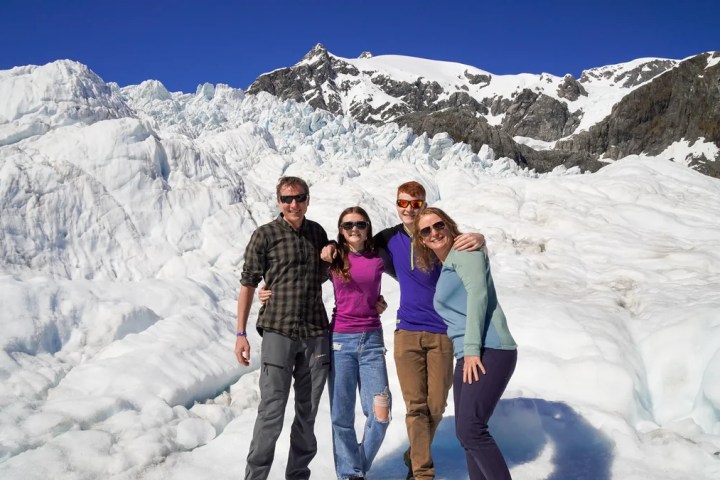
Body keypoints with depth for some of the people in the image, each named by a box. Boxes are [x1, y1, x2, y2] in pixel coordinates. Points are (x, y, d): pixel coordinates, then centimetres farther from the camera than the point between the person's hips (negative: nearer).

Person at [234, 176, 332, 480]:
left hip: (316, 332, 4)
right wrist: (241, 334, -6)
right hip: (278, 332, -4)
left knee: (307, 412, 11)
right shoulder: (265, 235, -3)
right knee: (271, 412, -4)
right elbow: (248, 284, -2)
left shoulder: (317, 232, 10)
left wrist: (330, 259, 4)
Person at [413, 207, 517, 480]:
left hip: (488, 353, -9)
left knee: (470, 429, -18)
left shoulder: (465, 251, 0)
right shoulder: (441, 270, 22)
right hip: (467, 357, 9)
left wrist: (472, 349, -18)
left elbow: (478, 294, -13)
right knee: (466, 433, 7)